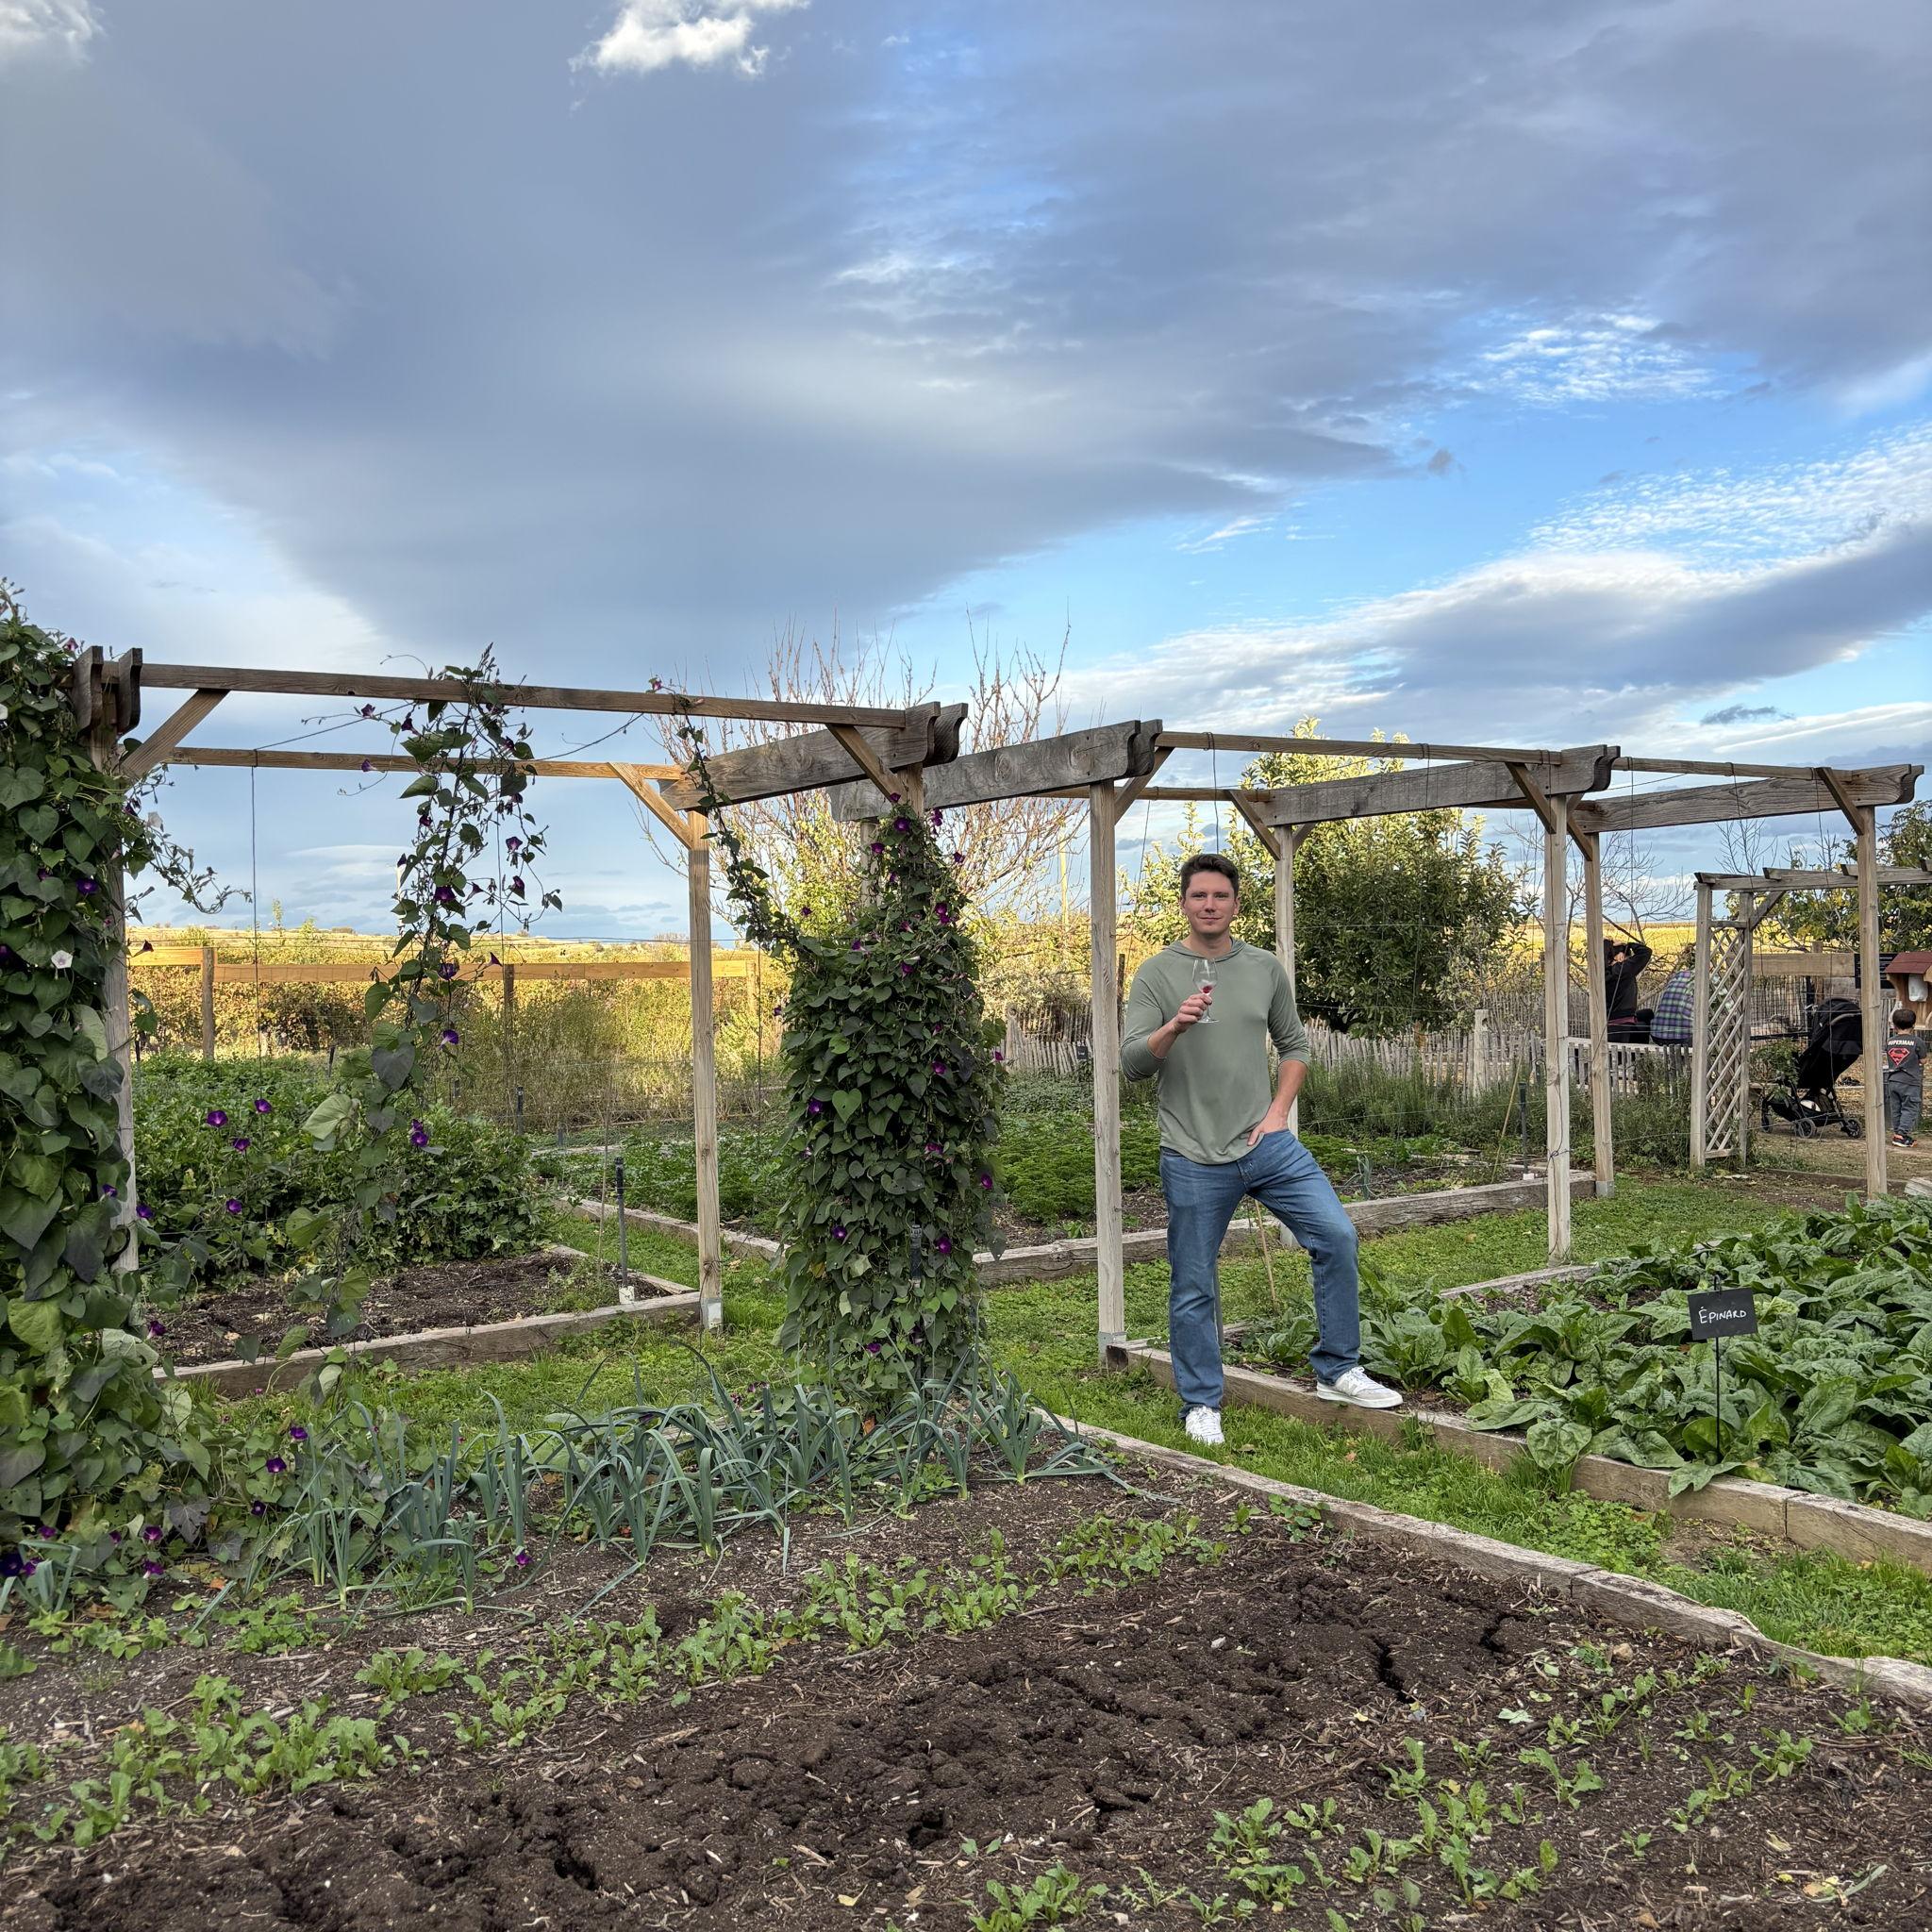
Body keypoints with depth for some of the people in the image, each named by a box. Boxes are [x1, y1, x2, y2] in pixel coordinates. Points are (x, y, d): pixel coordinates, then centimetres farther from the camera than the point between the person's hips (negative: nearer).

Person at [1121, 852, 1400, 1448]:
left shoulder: (1266, 969, 7)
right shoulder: (1157, 974, -3)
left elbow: (1294, 1045, 17)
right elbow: (1131, 1063, -9)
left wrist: (1279, 1111, 4)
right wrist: (1174, 1027, -27)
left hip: (1267, 1145, 3)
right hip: (1194, 1160, -3)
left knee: (1336, 1236, -7)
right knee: (1193, 1291, 4)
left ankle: (1337, 1371, 10)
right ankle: (1201, 1404, 21)